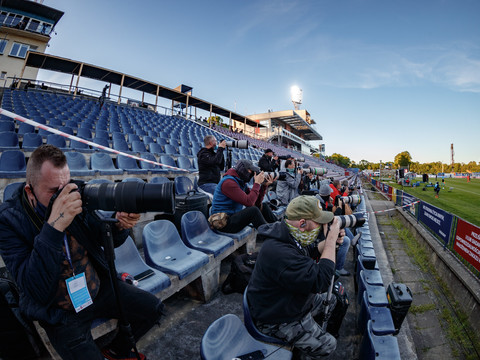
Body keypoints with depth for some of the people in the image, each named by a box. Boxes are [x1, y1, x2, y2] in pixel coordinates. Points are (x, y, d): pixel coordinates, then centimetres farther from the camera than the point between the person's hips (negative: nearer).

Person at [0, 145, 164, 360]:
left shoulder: (76, 196, -11)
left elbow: (109, 241, -1)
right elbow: (36, 291, -29)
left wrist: (120, 225, -26)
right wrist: (54, 226, -40)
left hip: (99, 288, 4)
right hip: (60, 313, -3)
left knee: (153, 308, 6)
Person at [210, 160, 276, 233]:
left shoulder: (242, 182, 8)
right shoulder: (228, 182, -21)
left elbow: (257, 203, 7)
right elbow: (249, 202, -28)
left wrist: (264, 185, -2)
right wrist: (257, 183, -18)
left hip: (235, 216, 10)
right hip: (223, 223, -9)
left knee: (263, 207, 4)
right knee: (253, 210, -29)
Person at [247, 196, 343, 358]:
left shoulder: (290, 236, -7)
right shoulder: (278, 251, -40)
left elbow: (311, 252, 10)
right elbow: (321, 281, -37)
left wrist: (330, 241, -9)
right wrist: (331, 240, -30)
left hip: (297, 300, 9)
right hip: (278, 320, -9)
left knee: (333, 300, 18)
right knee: (328, 345, -6)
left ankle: (312, 327, 32)